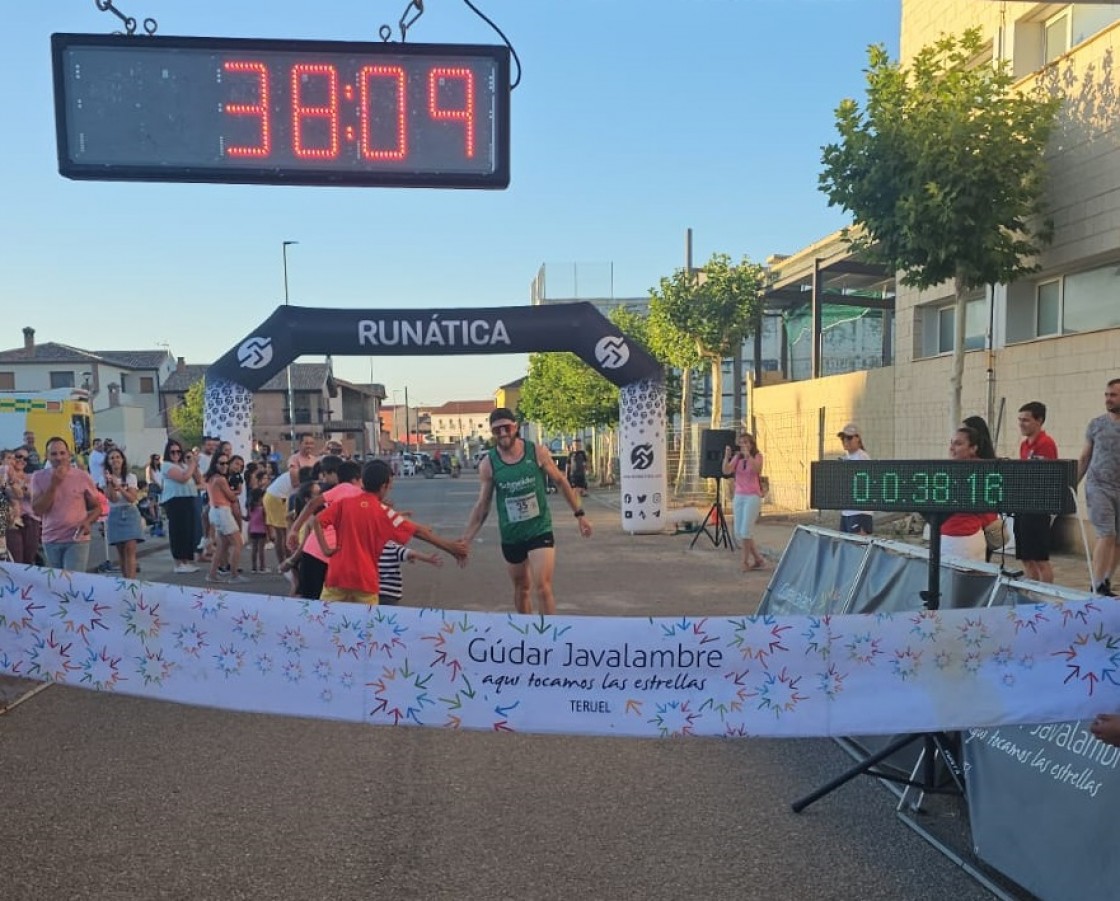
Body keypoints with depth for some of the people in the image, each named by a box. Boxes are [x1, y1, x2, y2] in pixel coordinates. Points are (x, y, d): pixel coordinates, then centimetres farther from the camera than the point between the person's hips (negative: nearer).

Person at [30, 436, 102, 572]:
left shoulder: (82, 476, -2)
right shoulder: (39, 477, 1)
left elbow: (97, 507, 7)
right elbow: (37, 510, -8)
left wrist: (88, 522, -14)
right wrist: (54, 484, -16)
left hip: (77, 539, -3)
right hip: (50, 540, 3)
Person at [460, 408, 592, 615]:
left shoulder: (537, 452, -10)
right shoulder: (488, 464, -7)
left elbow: (561, 482, 3)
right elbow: (482, 505, -1)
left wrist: (579, 514, 5)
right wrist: (466, 540, -4)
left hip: (540, 530, -2)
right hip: (510, 536, 2)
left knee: (543, 588, -12)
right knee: (521, 589, 16)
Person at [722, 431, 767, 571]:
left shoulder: (757, 456, -3)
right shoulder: (737, 457, 6)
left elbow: (757, 469, -25)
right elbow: (726, 471, -9)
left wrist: (747, 454, -33)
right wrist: (727, 456, -22)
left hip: (753, 497, -5)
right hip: (738, 496, 5)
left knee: (745, 532, -10)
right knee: (739, 533, 4)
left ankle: (745, 561, 5)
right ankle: (758, 559, 18)